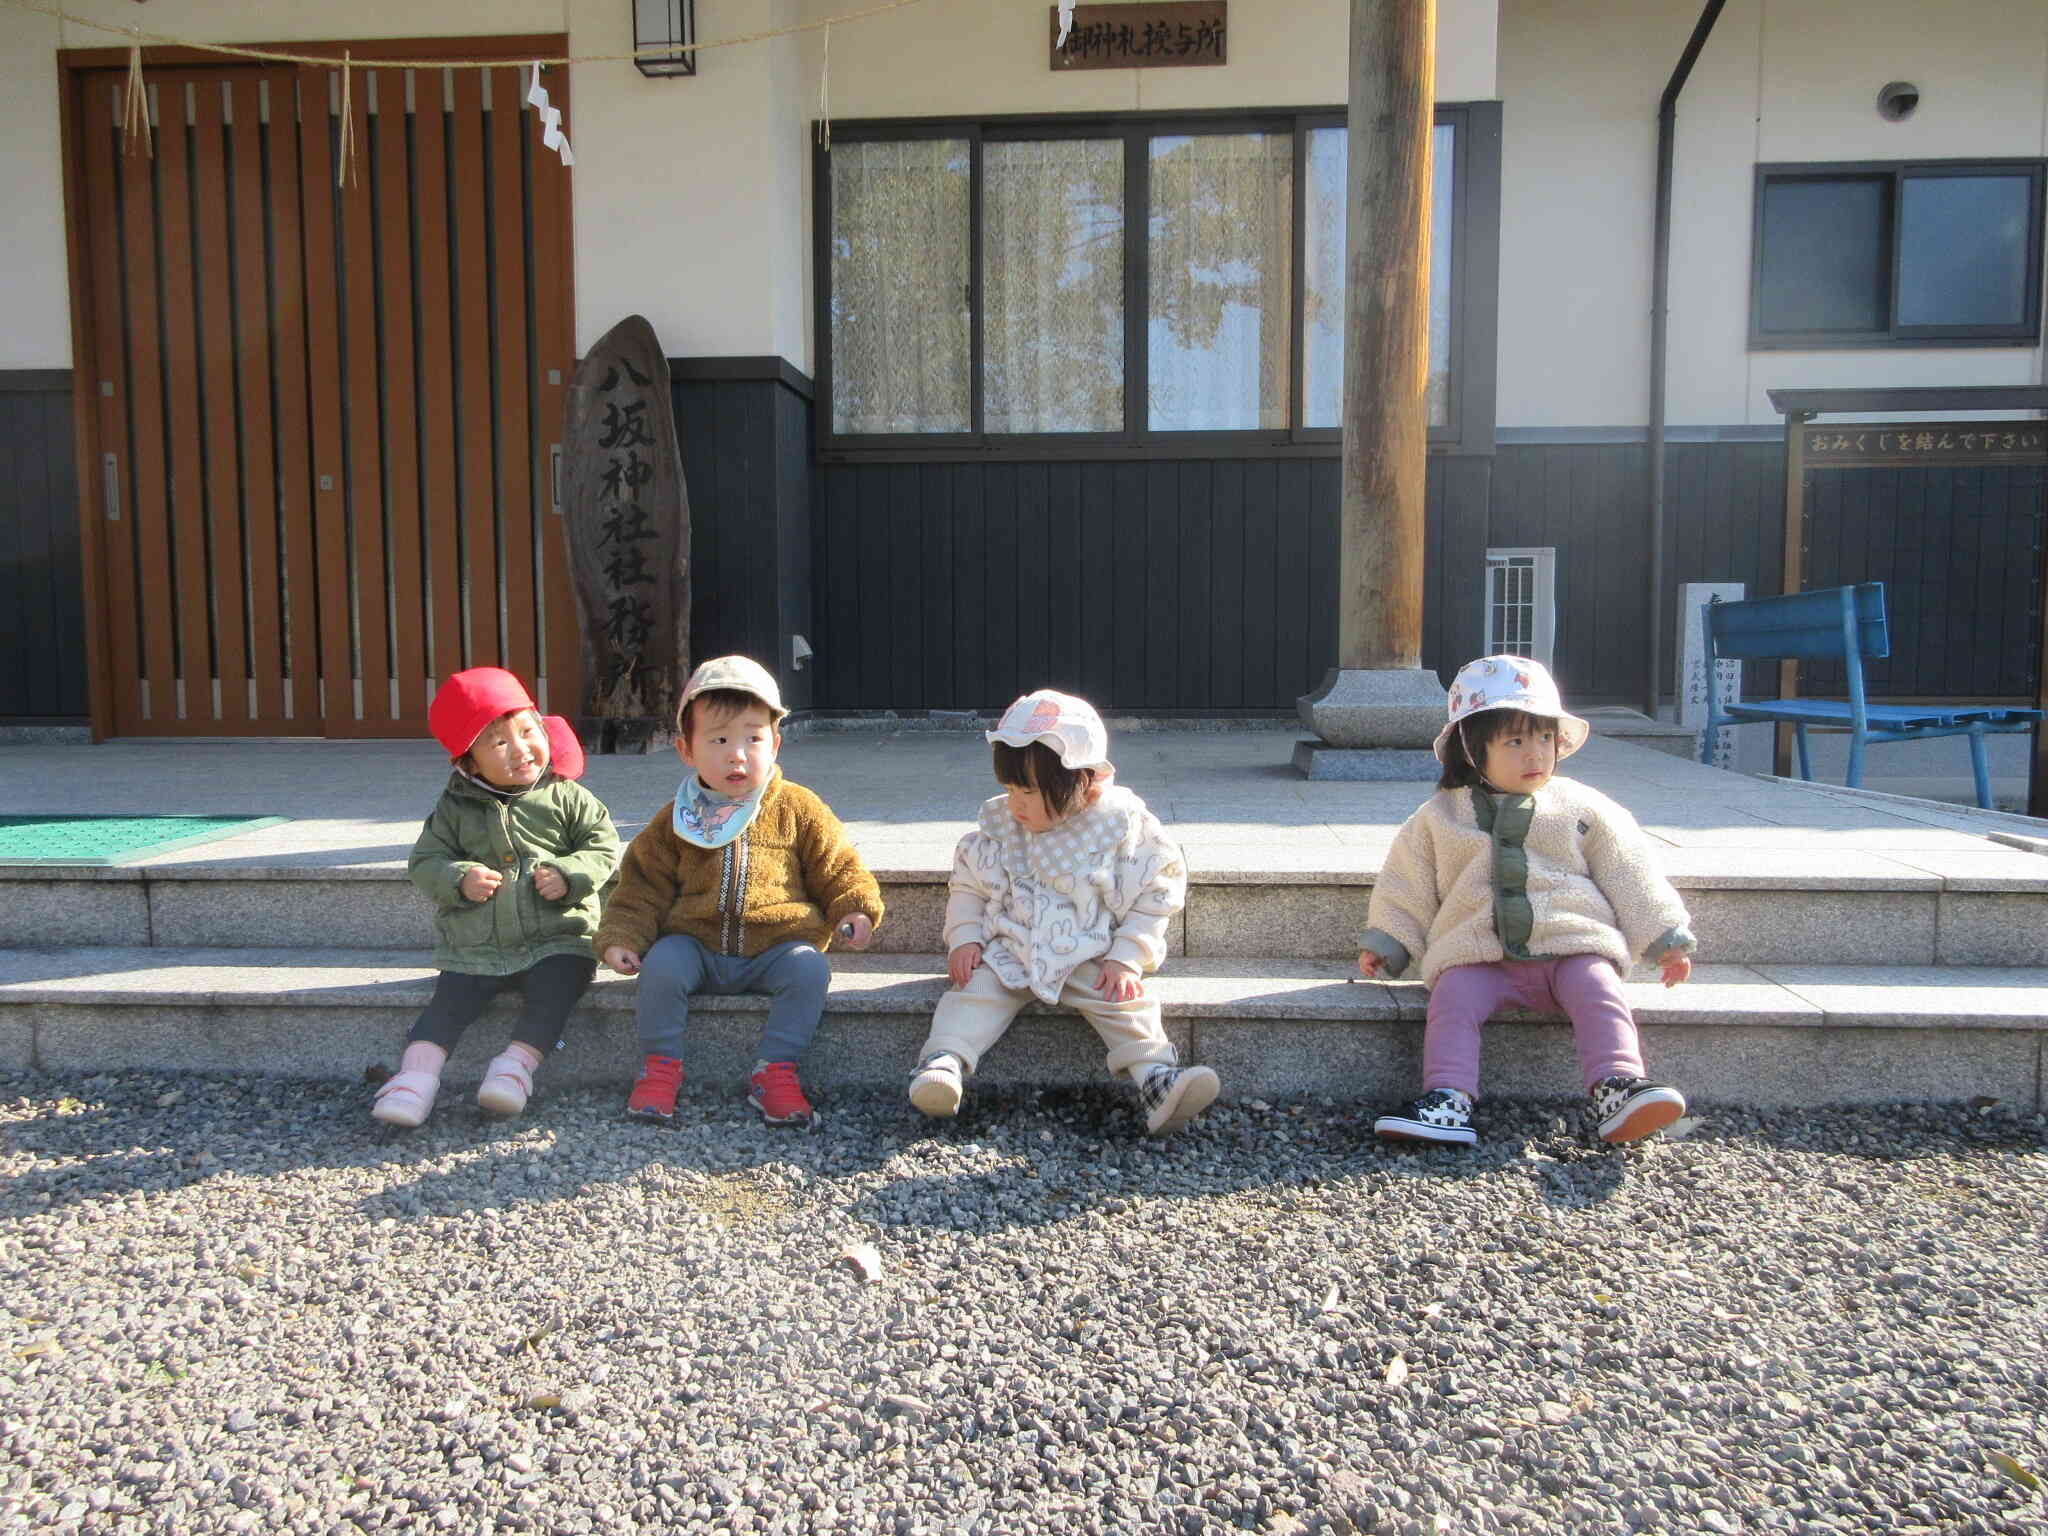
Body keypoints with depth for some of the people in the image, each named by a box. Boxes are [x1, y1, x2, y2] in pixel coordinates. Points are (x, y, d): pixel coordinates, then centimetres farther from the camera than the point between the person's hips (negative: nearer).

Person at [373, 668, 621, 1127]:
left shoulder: (567, 797, 1)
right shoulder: (455, 807, 6)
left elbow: (603, 846, 1)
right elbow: (426, 859, 7)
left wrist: (568, 875, -18)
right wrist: (459, 880, -15)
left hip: (557, 938, -1)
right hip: (477, 947, 2)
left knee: (555, 989, -25)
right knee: (450, 999, -15)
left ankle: (516, 1065, -22)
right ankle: (416, 1077, -17)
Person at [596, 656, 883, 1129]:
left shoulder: (798, 810, 1)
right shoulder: (674, 822, 5)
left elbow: (837, 869, 7)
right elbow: (643, 889, 9)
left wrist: (854, 909, -10)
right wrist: (621, 938, -4)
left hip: (776, 945, -1)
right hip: (696, 943, 1)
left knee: (810, 969, -28)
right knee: (661, 964, -27)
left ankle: (775, 1070, -18)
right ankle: (661, 1066, -11)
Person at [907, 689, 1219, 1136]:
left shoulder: (1123, 827, -9)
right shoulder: (997, 824, 1)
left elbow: (1153, 898, -4)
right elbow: (968, 887, 11)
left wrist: (1126, 959, -13)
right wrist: (964, 939, -5)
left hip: (1089, 958, -2)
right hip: (1007, 950, 2)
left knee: (1125, 999, -26)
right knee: (976, 987, -23)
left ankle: (1155, 1076, -31)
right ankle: (944, 1060, -32)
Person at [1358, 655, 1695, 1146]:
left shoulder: (1583, 808, 11)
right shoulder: (1439, 817, 10)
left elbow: (1628, 874, 14)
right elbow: (1407, 884, 16)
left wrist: (1667, 939, 13)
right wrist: (1384, 943, 11)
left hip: (1571, 946, 0)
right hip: (1478, 956, 0)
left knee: (1598, 990, -27)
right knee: (1452, 997, -25)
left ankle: (1617, 1090, -32)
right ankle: (1447, 1101, -31)